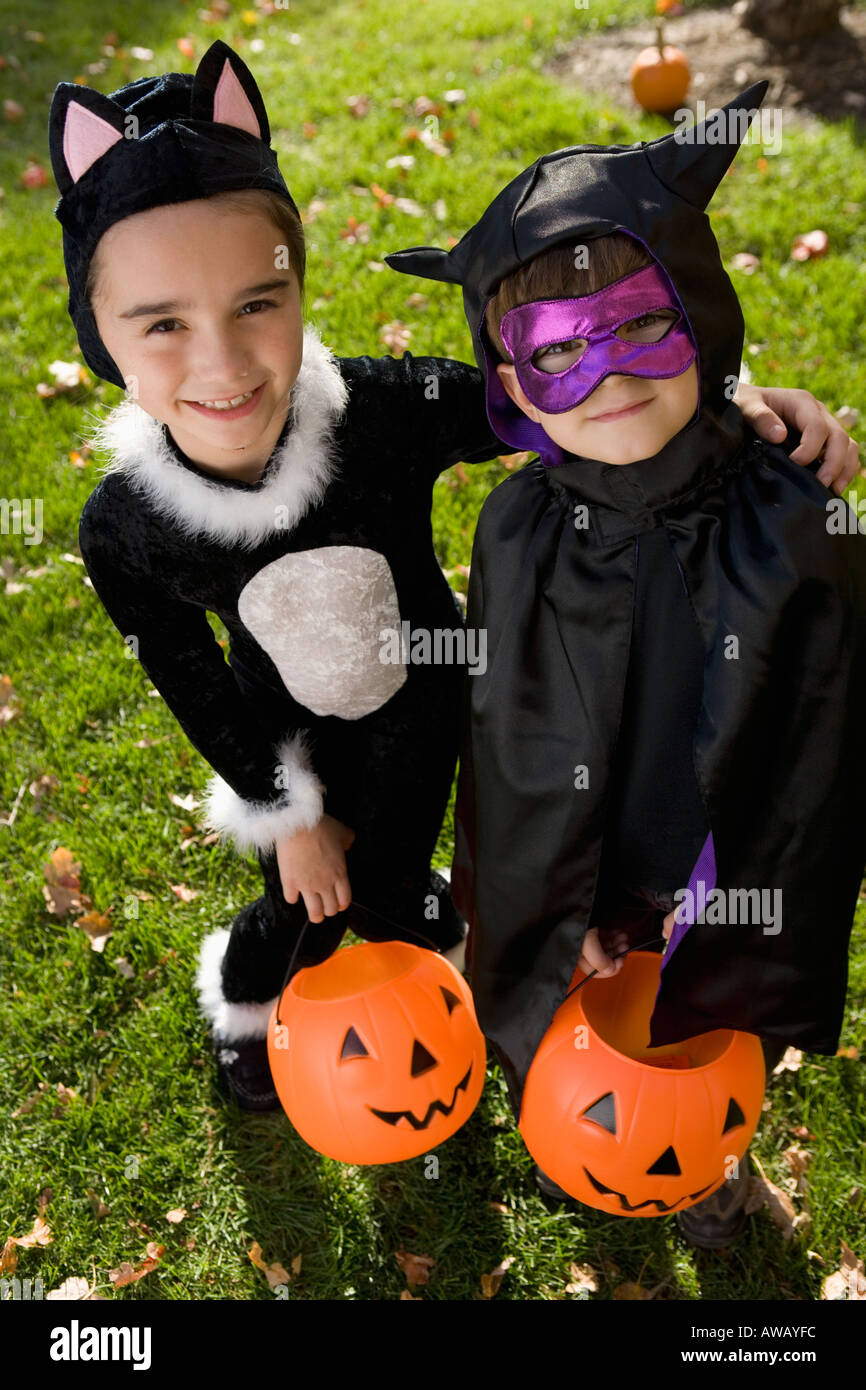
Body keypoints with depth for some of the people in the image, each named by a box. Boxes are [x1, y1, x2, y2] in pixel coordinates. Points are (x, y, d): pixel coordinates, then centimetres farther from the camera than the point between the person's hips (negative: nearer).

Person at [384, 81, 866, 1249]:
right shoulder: (519, 532, -18)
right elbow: (502, 744, -8)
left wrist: (756, 930, -10)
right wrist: (558, 916, -6)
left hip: (724, 891, -1)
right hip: (562, 891, 2)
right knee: (555, 1058, 29)